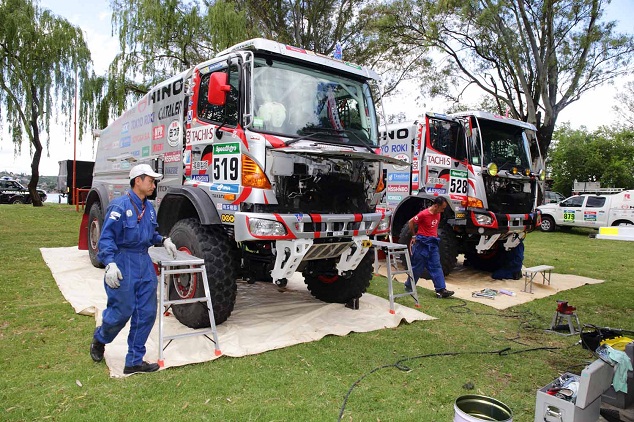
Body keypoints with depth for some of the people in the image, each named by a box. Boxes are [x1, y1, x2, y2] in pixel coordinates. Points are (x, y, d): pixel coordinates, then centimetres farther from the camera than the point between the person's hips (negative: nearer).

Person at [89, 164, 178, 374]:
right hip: (123, 264, -7)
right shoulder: (120, 206, -13)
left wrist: (163, 240, 5)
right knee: (121, 312, 2)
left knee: (146, 313, 5)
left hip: (145, 264, 7)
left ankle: (134, 361, 17)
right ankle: (99, 340, 36)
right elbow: (106, 237, -16)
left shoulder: (149, 208, 10)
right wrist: (110, 263, -26)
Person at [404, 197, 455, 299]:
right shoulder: (424, 214, -17)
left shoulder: (438, 214, 6)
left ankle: (441, 290, 0)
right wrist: (415, 235, 4)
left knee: (436, 267, 1)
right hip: (422, 243, -7)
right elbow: (411, 222, -7)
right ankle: (408, 286, 19)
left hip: (433, 244, 7)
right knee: (417, 267, 3)